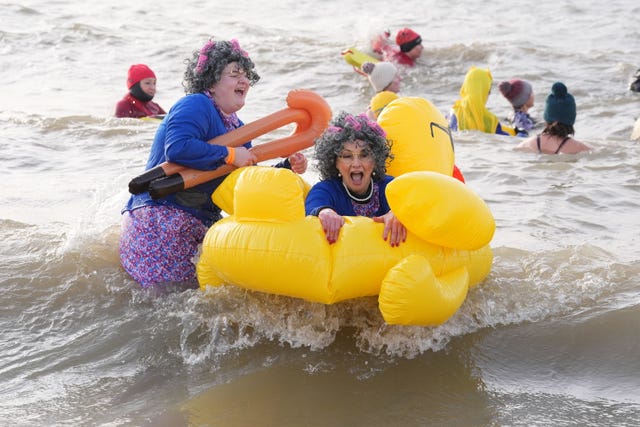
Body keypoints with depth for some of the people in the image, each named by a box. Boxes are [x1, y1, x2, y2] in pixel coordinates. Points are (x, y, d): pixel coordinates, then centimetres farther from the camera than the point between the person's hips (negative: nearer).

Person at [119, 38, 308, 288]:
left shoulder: (236, 127, 18)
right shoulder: (195, 105, -10)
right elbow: (177, 148, -29)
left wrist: (287, 167, 2)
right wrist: (229, 155, -21)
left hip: (200, 226, 9)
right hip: (161, 218, -9)